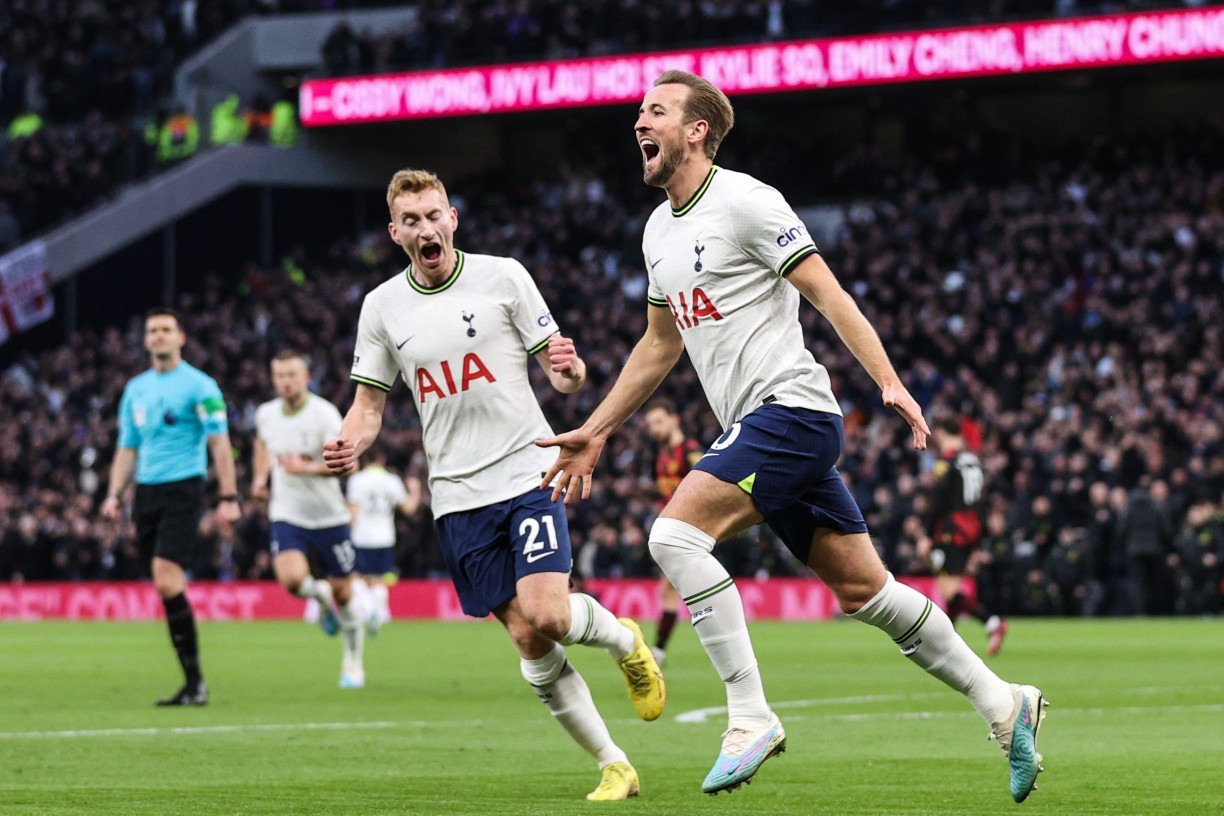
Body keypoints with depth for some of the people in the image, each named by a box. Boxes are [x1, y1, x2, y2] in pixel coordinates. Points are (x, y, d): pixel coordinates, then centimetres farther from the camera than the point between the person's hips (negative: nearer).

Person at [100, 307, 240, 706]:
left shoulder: (199, 385, -2)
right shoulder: (136, 388, 16)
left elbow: (219, 442, -6)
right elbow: (127, 447, 21)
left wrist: (228, 497, -12)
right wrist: (114, 495, 9)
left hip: (183, 489, -6)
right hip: (146, 493, 6)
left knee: (167, 582, -17)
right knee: (169, 588, 3)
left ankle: (195, 683, -13)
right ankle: (192, 682, 8)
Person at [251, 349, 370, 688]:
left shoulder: (324, 414, -15)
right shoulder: (265, 414, 2)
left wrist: (308, 468, -39)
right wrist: (260, 476, 14)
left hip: (328, 517, -3)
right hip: (287, 516, 3)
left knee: (344, 594, 5)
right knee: (291, 579, -24)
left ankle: (353, 664, 27)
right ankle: (321, 596, 13)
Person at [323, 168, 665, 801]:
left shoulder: (502, 276, -1)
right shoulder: (382, 306, 6)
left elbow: (559, 370, 3)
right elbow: (369, 403, 11)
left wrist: (569, 369, -22)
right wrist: (350, 446, -11)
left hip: (527, 471, -2)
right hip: (458, 496, 2)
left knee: (546, 613, -20)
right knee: (529, 643, -2)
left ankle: (622, 637, 14)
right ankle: (612, 765, 9)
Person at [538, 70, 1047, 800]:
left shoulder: (744, 201, -9)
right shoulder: (659, 229, 17)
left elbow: (828, 293, -12)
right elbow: (660, 345, 28)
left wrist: (889, 382, -21)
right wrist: (594, 432, 27)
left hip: (790, 410, -8)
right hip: (757, 430, 8)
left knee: (676, 533, -20)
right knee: (863, 589, 7)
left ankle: (751, 717, -17)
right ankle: (1003, 704, 15)